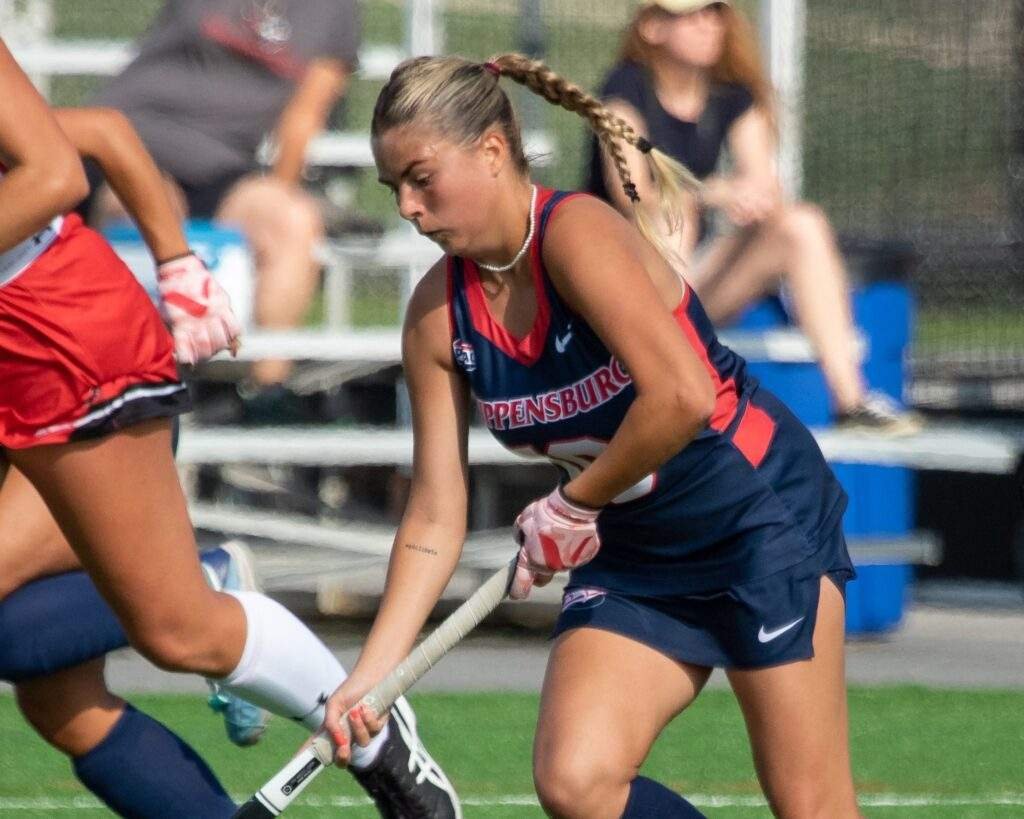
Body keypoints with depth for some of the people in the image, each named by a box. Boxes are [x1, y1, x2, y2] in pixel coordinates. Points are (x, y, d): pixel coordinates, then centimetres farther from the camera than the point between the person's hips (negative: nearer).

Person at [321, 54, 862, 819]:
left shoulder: (574, 232, -23)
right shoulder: (438, 316, -3)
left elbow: (683, 396, -34)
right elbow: (436, 515, -2)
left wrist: (572, 506, -19)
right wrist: (371, 674, -11)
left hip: (763, 508, -6)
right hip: (635, 553, 6)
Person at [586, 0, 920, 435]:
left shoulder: (734, 98, 7)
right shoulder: (629, 89, -9)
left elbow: (765, 186, -6)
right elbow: (630, 197, -23)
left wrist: (758, 199, -32)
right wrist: (715, 195, -39)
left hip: (695, 277, 6)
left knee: (804, 224, -16)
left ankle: (850, 399, -22)